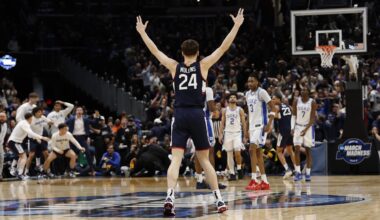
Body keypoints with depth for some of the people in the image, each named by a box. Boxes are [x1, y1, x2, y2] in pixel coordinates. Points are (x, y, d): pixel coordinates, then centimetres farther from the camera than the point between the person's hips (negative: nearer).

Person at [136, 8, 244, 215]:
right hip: (197, 115, 0)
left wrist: (142, 32, 28)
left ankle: (170, 197, -26)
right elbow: (223, 48, 4)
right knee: (204, 160, 11)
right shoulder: (203, 65, 4)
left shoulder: (174, 67, 7)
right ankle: (218, 199, 11)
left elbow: (154, 50, 16)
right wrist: (236, 26, 10)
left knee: (175, 160, -6)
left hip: (179, 116, 0)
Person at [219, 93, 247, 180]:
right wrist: (220, 134, -2)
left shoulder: (240, 110, 4)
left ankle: (239, 168, 4)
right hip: (228, 133, 2)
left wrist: (245, 136, -1)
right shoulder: (225, 110, 10)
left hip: (237, 133, -2)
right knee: (229, 153, 0)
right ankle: (232, 173, 2)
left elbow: (244, 123, 3)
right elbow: (222, 123, 9)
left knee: (237, 152, -17)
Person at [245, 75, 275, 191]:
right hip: (252, 126, 8)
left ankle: (254, 180, -20)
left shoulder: (262, 92, -10)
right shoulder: (247, 94, 13)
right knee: (258, 152, 8)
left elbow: (273, 108, -12)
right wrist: (247, 128, 20)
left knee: (252, 149, -19)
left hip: (261, 125, -8)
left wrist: (269, 124, -19)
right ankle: (264, 182, 13)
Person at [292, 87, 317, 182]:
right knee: (297, 149, -9)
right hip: (298, 126, 2)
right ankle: (298, 172, -7)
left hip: (308, 127, -2)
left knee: (308, 150, 0)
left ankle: (308, 173, 4)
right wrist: (292, 127, -7)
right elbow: (294, 115, 5)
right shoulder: (296, 101, 1)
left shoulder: (312, 102, -7)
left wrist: (306, 129, -18)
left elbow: (313, 118, -8)